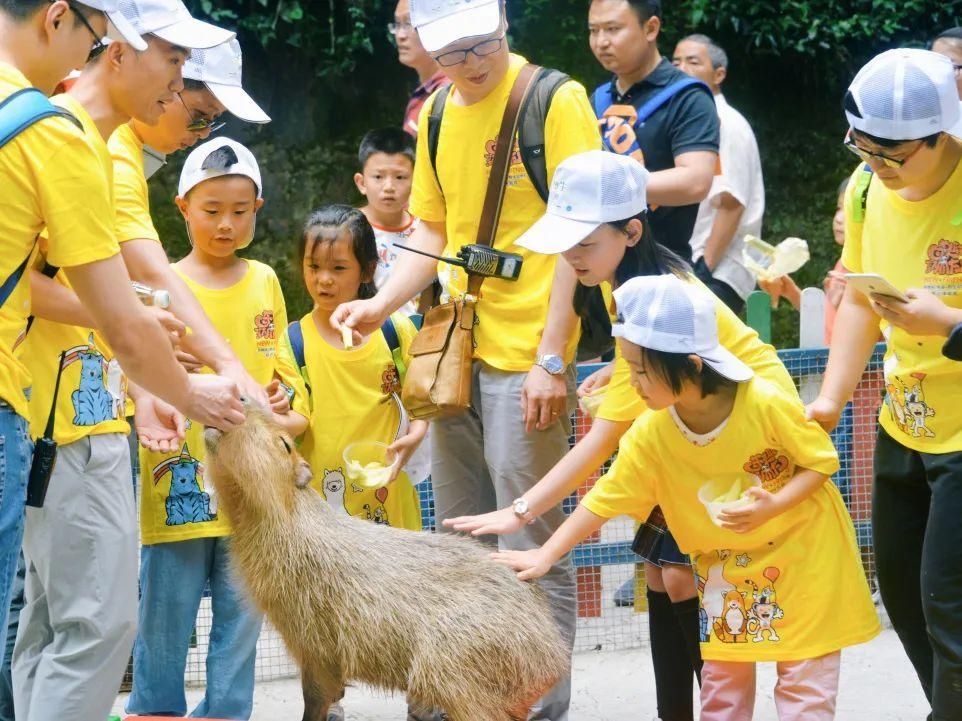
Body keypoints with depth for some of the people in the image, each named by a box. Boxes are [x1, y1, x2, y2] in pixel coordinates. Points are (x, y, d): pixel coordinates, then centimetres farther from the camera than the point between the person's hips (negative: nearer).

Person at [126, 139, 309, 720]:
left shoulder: (264, 282, 11)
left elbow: (281, 365, 15)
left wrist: (293, 413, -4)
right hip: (178, 482, -3)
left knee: (241, 620, 6)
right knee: (165, 623, 0)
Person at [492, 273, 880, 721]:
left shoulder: (767, 405, -27)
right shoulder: (650, 435, -16)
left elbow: (821, 462, -14)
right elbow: (604, 500, -9)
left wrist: (772, 506, -30)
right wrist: (546, 555, -13)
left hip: (802, 553, -4)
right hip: (727, 569, 4)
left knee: (805, 684, 1)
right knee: (722, 683, 8)